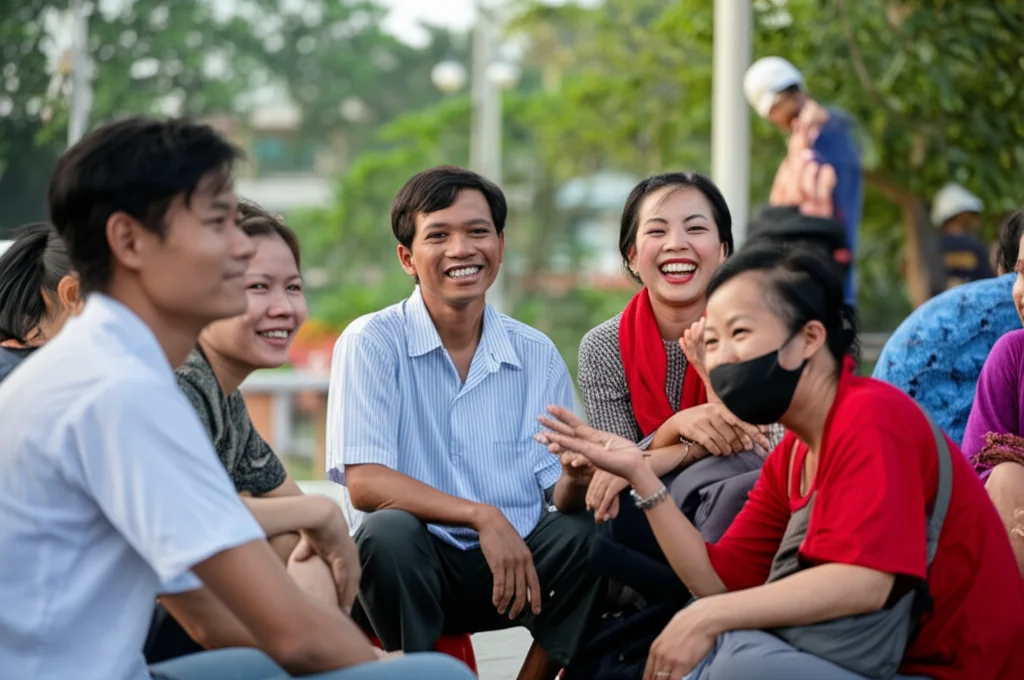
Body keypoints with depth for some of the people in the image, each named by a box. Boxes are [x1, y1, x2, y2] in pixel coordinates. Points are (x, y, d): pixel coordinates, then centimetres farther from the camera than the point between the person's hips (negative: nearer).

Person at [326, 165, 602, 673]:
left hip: (515, 559, 3)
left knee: (588, 532, -23)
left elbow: (558, 493, 3)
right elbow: (364, 483, -16)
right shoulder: (371, 343, -5)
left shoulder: (537, 355, 7)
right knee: (388, 531, -34)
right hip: (412, 562, -3)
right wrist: (482, 516, -27)